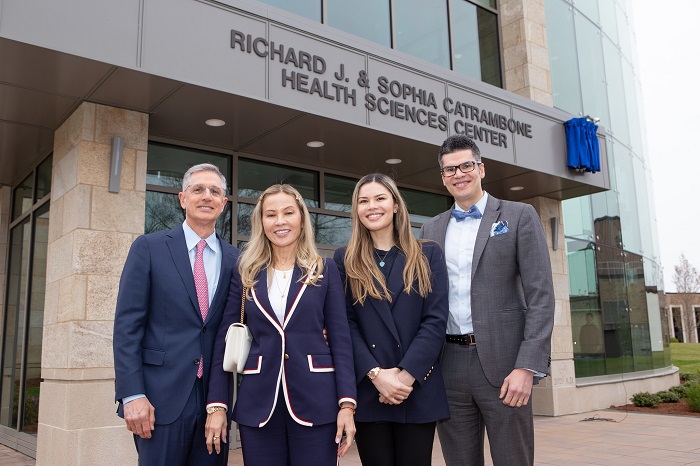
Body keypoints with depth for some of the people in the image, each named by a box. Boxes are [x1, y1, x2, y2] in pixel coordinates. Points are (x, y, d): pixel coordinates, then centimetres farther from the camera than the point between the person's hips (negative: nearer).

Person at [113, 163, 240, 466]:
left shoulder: (234, 260, 7)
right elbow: (127, 324, -5)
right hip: (161, 397, -2)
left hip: (213, 398, 3)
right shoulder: (149, 247, 0)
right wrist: (132, 395, -11)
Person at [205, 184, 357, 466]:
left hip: (316, 401, -1)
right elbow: (225, 340, 6)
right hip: (258, 404, 1)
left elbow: (340, 339, 0)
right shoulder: (245, 274, 7)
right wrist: (217, 404, 0)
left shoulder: (325, 271, 4)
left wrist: (347, 402, -8)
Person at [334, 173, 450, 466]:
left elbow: (435, 320, -2)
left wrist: (406, 375, -12)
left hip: (418, 388, 0)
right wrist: (376, 375, -12)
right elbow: (345, 324, -1)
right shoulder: (345, 260, 7)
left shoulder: (427, 255, 6)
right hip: (367, 389, 0)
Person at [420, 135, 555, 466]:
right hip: (449, 367, 4)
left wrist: (527, 367, -13)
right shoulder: (431, 229, 14)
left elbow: (541, 296, -5)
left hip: (502, 364, -3)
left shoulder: (519, 216, 2)